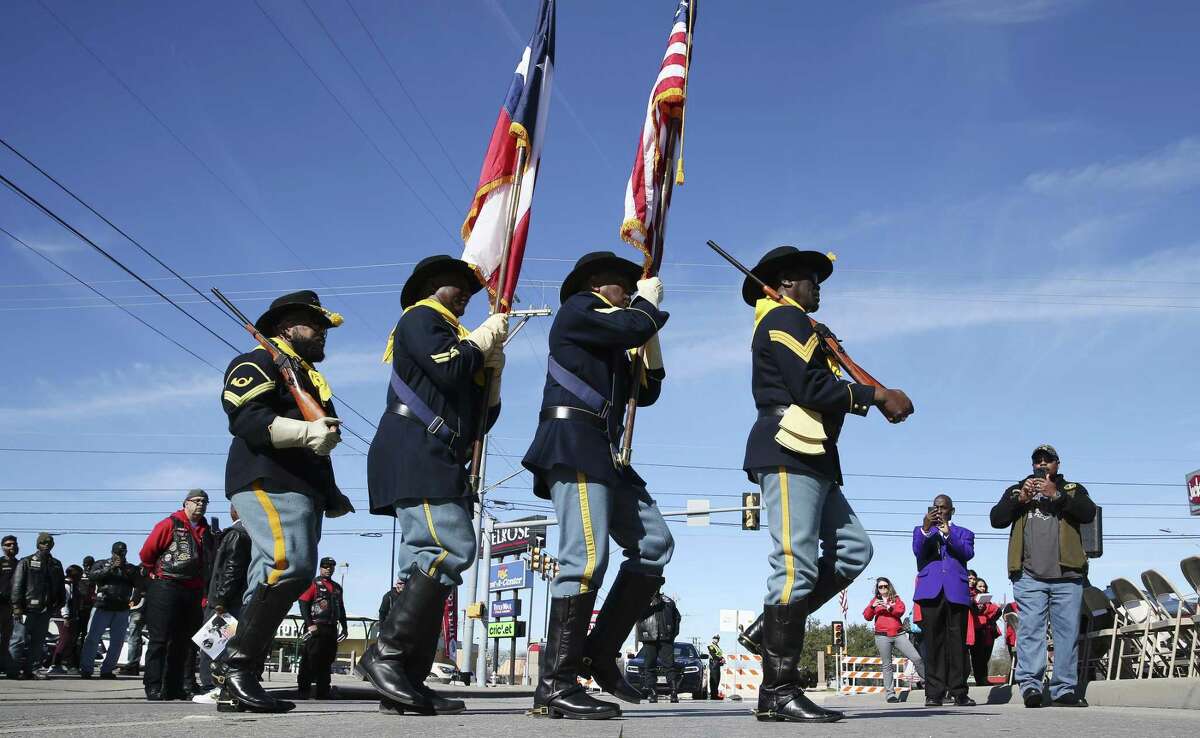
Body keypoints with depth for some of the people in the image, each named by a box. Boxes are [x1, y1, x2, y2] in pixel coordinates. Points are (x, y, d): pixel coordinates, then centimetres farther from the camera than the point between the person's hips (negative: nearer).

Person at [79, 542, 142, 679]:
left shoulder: (131, 569, 14)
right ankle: (86, 669, 1)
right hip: (102, 608, -2)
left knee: (117, 642, 3)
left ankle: (107, 670, 12)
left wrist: (134, 598, -12)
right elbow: (93, 575, -9)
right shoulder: (102, 564, 11)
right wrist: (111, 568, -16)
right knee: (92, 639, -5)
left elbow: (138, 585, 5)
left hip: (122, 611, 2)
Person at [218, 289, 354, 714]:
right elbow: (244, 418, -16)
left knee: (271, 583, 4)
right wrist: (306, 432, -26)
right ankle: (238, 666, -22)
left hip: (301, 491, 10)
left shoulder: (308, 377, 32)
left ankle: (238, 686, 3)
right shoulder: (258, 363, 3)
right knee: (290, 565, -26)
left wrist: (332, 496, 24)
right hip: (268, 484, -10)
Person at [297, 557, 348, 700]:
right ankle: (302, 691, -4)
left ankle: (323, 691, 13)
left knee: (327, 660, 8)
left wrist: (344, 627, 18)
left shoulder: (337, 587, 20)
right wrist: (309, 624, -16)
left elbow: (341, 608, 25)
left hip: (331, 629, 6)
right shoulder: (313, 583, -1)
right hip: (316, 628, -6)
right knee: (311, 659, -8)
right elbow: (303, 604, -9)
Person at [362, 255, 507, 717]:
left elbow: (482, 417, 26)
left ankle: (408, 685, -2)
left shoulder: (453, 336, 32)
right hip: (415, 454, -10)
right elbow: (450, 369, -15)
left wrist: (493, 370, 11)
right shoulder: (421, 317, 6)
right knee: (452, 549, -22)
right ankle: (387, 652, -23)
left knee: (430, 565, 1)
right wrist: (485, 337, 1)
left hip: (439, 464, 10)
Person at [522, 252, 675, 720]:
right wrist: (649, 302, 9)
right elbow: (632, 328, -12)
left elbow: (647, 392, 26)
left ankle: (599, 653, 4)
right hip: (573, 442, -10)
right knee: (587, 555, -19)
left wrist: (650, 337, 17)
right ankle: (555, 686, -19)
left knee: (653, 544, 4)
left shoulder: (613, 347, 30)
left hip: (604, 453, 10)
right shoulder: (577, 309, 4)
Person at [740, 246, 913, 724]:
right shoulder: (784, 318, -2)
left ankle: (772, 629, 5)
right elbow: (812, 388, -15)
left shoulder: (795, 325, 30)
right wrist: (877, 395, -7)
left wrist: (873, 400, 9)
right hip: (788, 455, -10)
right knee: (796, 565, -13)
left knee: (853, 548, 6)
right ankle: (779, 692, -12)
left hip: (809, 459, 10)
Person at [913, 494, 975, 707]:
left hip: (956, 591, 0)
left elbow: (968, 553, -1)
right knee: (933, 642, -5)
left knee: (957, 641, -4)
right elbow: (917, 551, 1)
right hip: (931, 591, 0)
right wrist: (926, 529, -16)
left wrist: (948, 533, -13)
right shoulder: (921, 530, 21)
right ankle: (934, 693, -5)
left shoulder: (963, 533, 20)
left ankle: (958, 692, -2)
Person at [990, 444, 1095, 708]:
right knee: (1030, 629, -11)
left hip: (1066, 576, 0)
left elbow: (1088, 513, -1)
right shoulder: (1016, 490, 22)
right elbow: (996, 519, 8)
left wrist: (1056, 495, -11)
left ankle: (1064, 689, 1)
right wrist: (1020, 499, -6)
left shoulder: (1072, 489, 19)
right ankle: (1030, 684, -15)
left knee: (1067, 632, -2)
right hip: (1029, 575, 0)